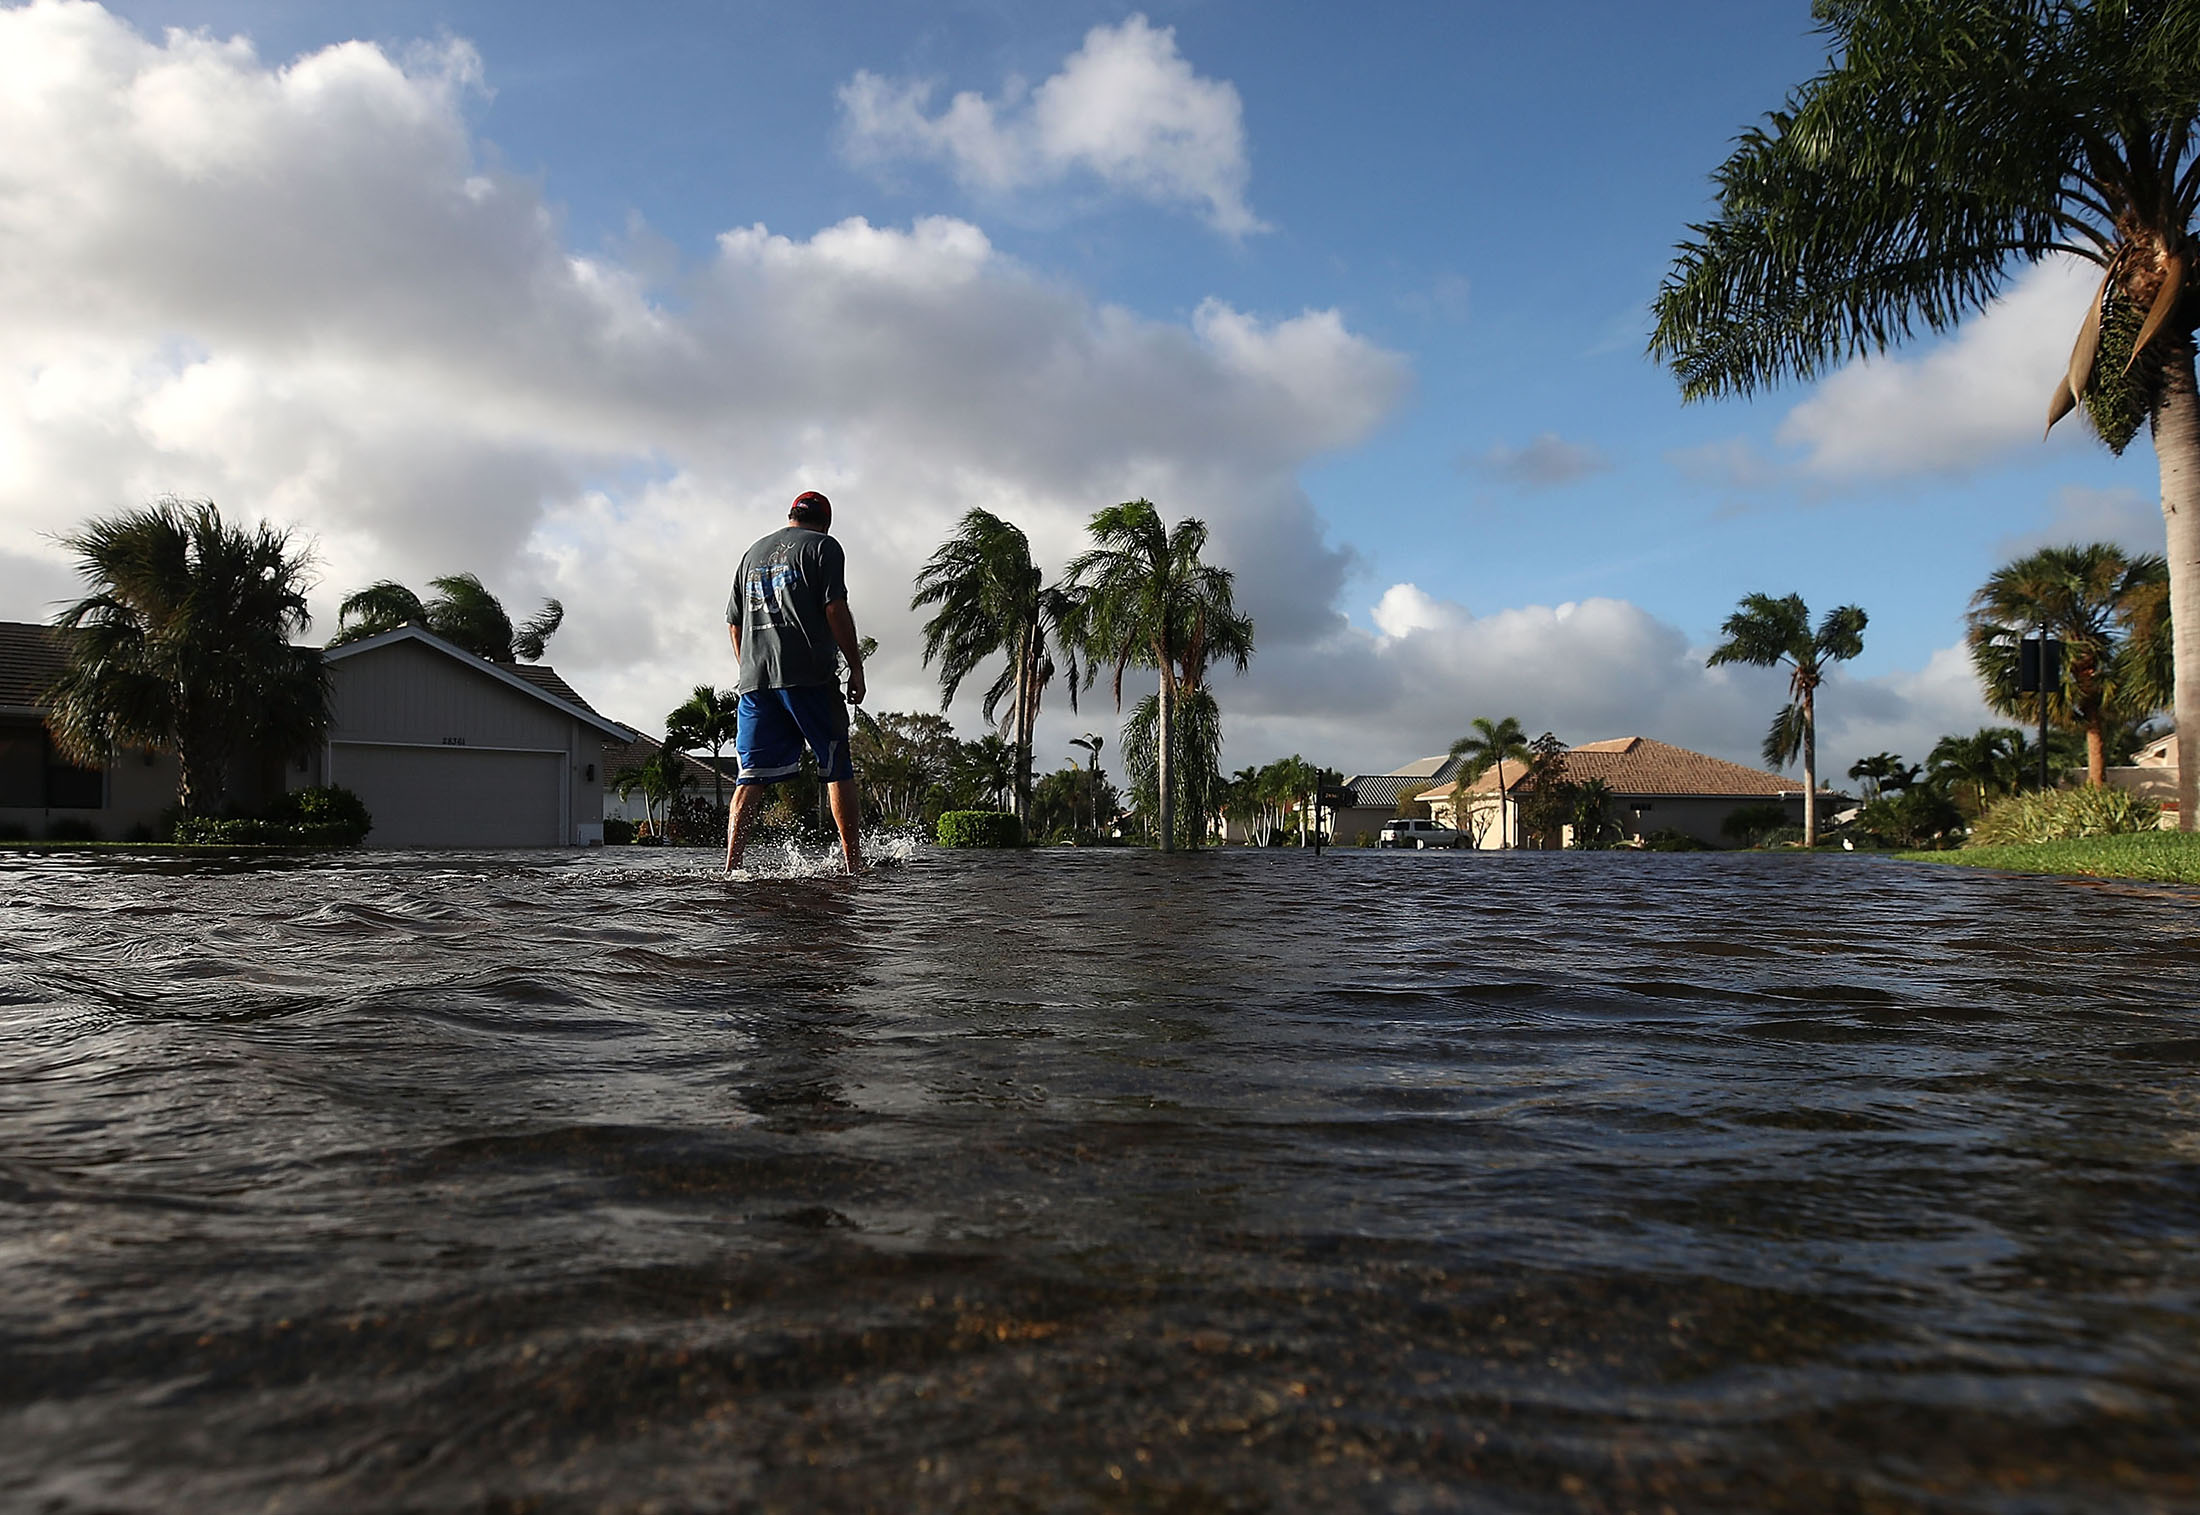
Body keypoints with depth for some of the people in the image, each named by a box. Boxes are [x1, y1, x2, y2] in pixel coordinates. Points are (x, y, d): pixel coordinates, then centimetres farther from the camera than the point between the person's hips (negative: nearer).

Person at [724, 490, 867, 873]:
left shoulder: (752, 553, 23)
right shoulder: (823, 546, 5)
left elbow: (733, 622, 22)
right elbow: (835, 610, -7)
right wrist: (856, 667, -3)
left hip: (755, 679, 5)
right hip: (809, 675, -5)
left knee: (751, 776, 4)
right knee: (837, 770, 1)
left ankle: (731, 867, -4)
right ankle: (855, 866, -1)